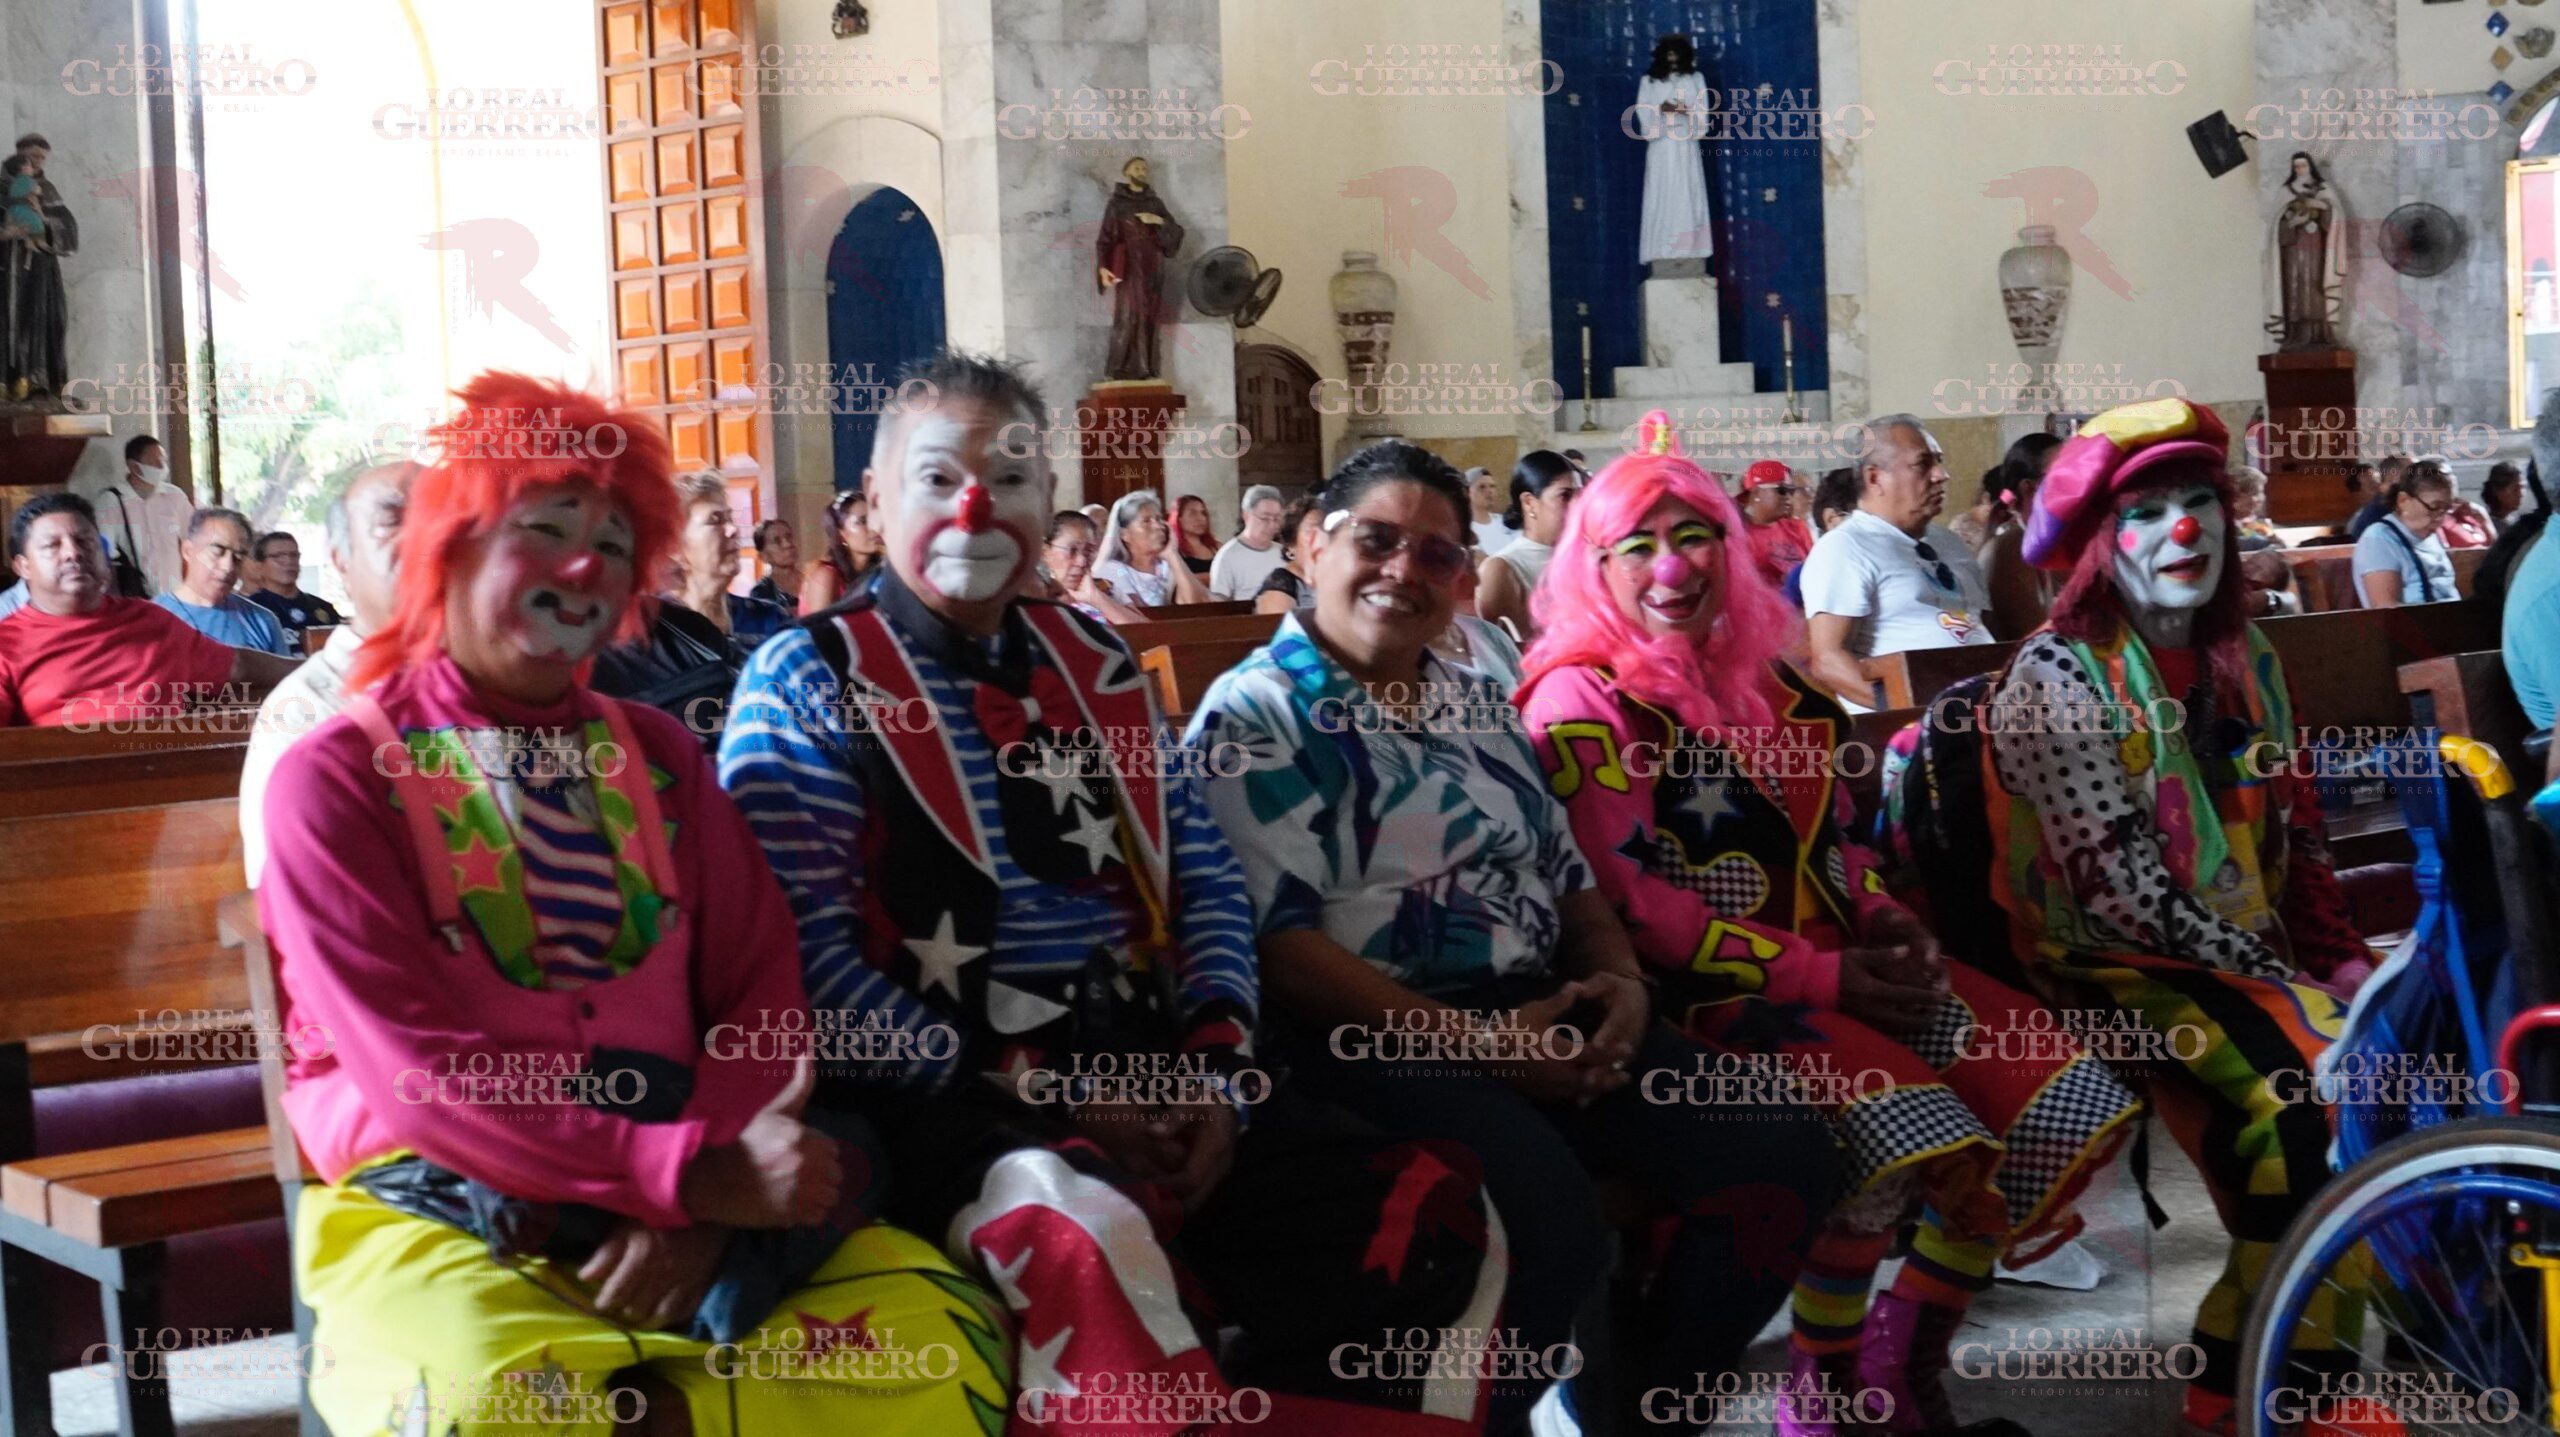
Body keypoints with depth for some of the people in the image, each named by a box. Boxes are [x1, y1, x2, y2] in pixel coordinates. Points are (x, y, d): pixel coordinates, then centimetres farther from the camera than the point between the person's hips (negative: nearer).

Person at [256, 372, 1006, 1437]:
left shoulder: (660, 757, 16)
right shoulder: (334, 780, 0)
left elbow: (760, 992, 6)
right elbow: (414, 1069, -10)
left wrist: (698, 1206, -13)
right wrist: (691, 1170, -19)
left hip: (682, 1188, 4)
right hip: (437, 1198, -4)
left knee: (944, 1330, -21)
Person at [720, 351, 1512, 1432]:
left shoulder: (1096, 664, 17)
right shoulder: (806, 683, 0)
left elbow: (1206, 877, 16)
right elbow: (813, 958, -9)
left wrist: (1214, 1067, -3)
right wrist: (1041, 1093, -14)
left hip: (1155, 1076, 6)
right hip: (953, 1097, -5)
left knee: (1443, 1221, -12)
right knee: (1088, 1242, -39)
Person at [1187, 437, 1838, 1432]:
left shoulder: (1478, 706, 21)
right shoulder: (1254, 716, -2)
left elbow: (1571, 880, 22)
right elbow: (1276, 945, -12)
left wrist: (1622, 981, -1)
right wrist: (1473, 1039, -18)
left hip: (1546, 1009, 7)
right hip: (1373, 1037, -7)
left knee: (1781, 1153, -11)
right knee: (1552, 1225, -34)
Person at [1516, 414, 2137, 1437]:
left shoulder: (1764, 672, 16)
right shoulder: (1581, 701, -6)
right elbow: (1637, 907, -14)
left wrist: (1884, 920, 2)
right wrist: (1818, 979, -16)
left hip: (1842, 962, 8)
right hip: (1712, 992, -8)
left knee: (2077, 1108, -6)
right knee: (1911, 1144, -32)